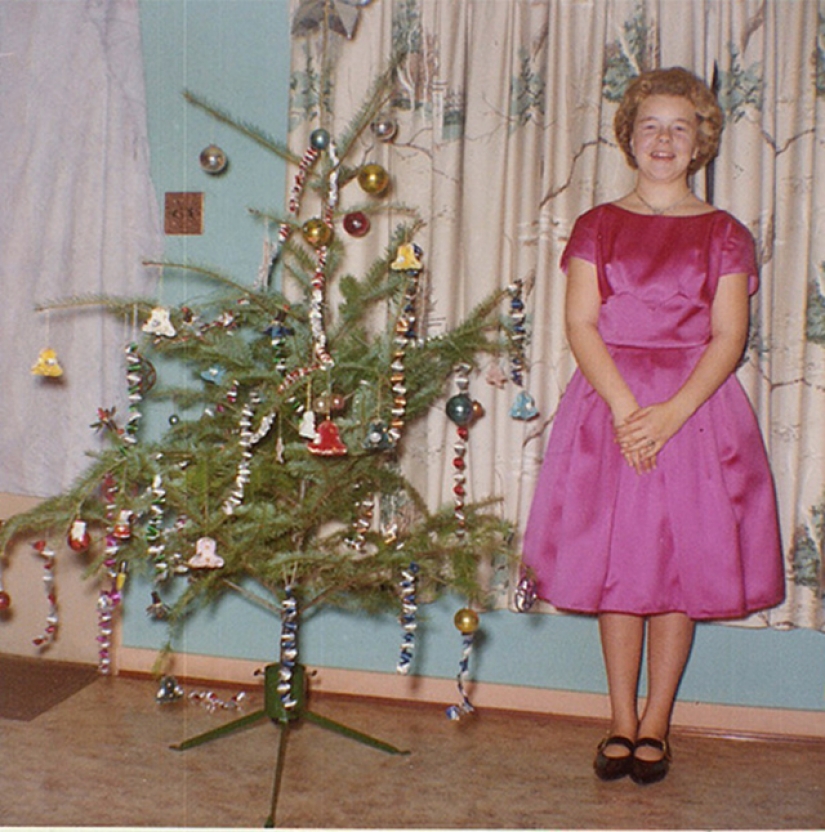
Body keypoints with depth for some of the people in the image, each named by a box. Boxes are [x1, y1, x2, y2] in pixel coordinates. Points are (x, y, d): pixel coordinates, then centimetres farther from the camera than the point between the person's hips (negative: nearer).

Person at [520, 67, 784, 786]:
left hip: (697, 406, 0)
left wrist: (671, 413, -18)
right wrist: (625, 405, -16)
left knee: (680, 563, 2)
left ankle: (655, 723, 17)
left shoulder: (725, 234, 5)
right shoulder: (597, 226, 7)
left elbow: (729, 337, -3)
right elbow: (580, 324, -2)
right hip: (607, 402, 1)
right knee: (616, 564, 3)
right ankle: (622, 721, 17)